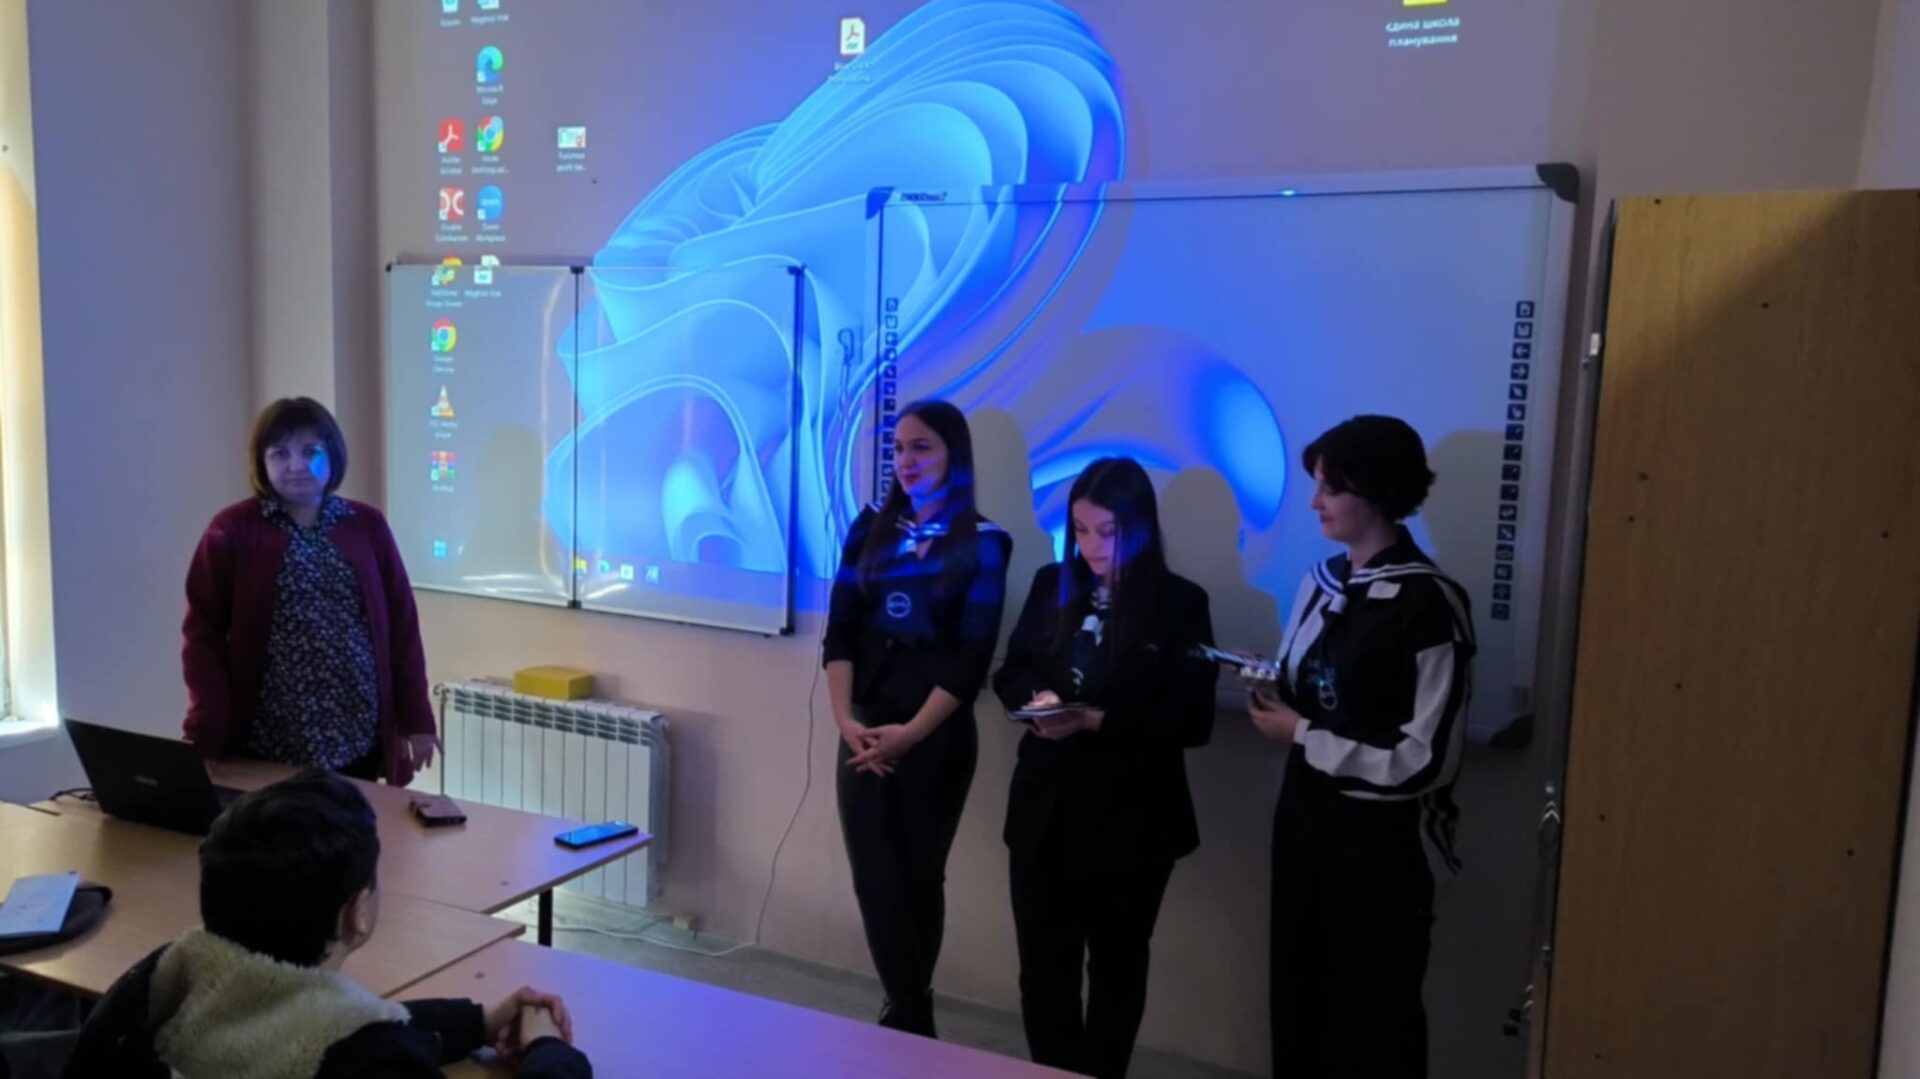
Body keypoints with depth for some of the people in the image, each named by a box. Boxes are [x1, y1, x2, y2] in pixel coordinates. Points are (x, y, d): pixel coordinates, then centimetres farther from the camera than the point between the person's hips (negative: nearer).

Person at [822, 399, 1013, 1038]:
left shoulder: (983, 543, -4)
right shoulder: (871, 528, 6)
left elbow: (972, 658, -9)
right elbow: (839, 632, 1)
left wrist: (910, 733, -14)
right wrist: (845, 718, -11)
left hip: (939, 737, -3)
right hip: (866, 730, 3)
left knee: (920, 874, 8)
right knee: (874, 876, 0)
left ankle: (907, 1018, 23)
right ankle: (913, 1018, 13)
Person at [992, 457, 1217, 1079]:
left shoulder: (1180, 603, -8)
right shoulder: (1052, 585, 3)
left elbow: (1192, 721, -12)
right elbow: (1010, 673, 10)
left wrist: (1098, 721, -22)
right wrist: (1037, 700, -13)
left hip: (1130, 815, -3)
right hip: (1046, 805, 3)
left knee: (1116, 963, 14)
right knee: (1042, 961, 9)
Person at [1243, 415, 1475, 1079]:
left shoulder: (1428, 606, -19)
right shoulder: (1324, 582, 4)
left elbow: (1426, 761, -20)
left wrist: (1302, 736, -16)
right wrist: (1275, 698, -5)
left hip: (1380, 840, -7)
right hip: (1305, 814, 7)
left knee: (1374, 1024, 11)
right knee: (1298, 1006, 17)